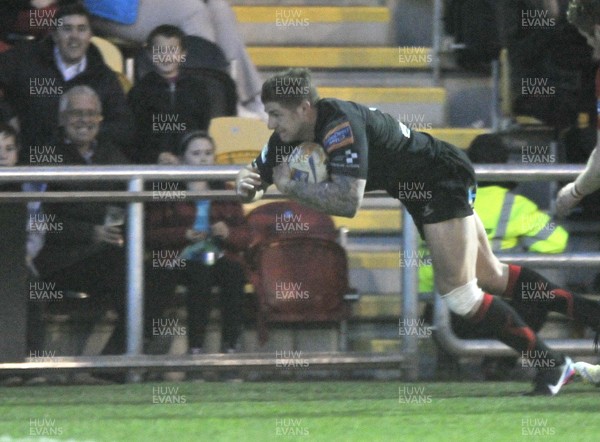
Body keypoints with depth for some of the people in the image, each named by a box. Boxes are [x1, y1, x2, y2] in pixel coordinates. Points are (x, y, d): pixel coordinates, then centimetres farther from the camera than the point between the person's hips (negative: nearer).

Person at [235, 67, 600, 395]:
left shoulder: (340, 125, -35)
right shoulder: (289, 135, -8)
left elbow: (347, 202, -44)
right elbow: (256, 178, 1)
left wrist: (290, 187, -32)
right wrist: (247, 183, -23)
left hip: (444, 177, -9)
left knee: (458, 293, -13)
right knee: (492, 278, 15)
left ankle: (552, 363, -4)